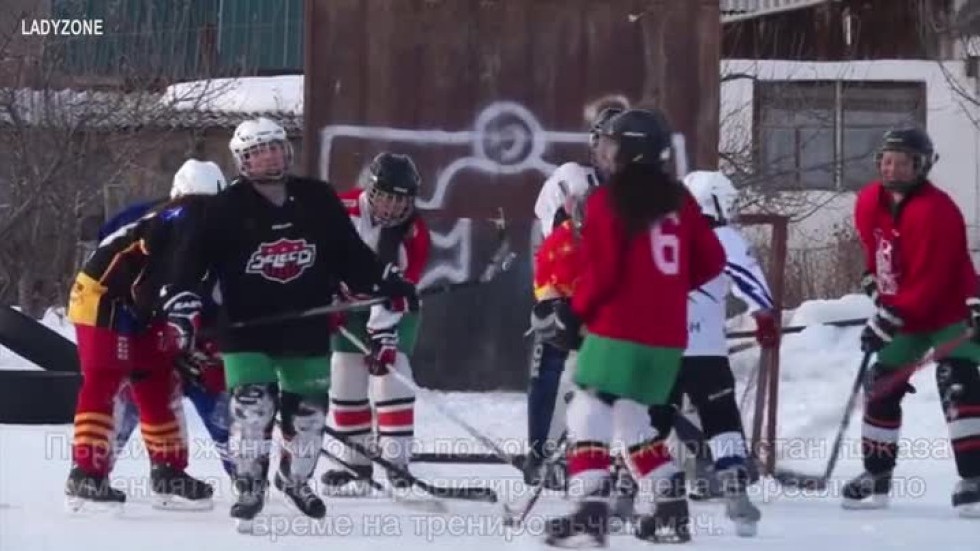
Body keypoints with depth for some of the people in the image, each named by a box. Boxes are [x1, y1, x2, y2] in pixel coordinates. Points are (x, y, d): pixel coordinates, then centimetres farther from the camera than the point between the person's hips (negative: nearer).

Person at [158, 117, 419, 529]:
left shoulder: (318, 200, 1)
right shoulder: (225, 210, -8)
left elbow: (349, 253, 10)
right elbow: (191, 261, -10)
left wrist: (387, 283, 5)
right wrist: (183, 307, -21)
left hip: (307, 328, 4)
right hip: (247, 328, -3)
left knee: (309, 409, 11)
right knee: (252, 408, -14)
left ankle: (295, 478, 33)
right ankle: (249, 487, 1)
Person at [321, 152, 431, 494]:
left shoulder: (415, 234, -20)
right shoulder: (342, 211, -20)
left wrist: (384, 335, -30)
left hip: (394, 308, -2)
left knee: (391, 371, -15)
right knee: (345, 380, 3)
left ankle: (397, 463, -13)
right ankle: (356, 463, 14)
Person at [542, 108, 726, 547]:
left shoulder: (608, 201, -8)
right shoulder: (678, 200, 11)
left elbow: (601, 271, -13)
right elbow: (711, 261, 13)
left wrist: (575, 312, 2)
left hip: (618, 330, -7)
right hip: (667, 336, 7)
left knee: (589, 416, -3)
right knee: (633, 419, 20)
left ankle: (591, 513, -16)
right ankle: (671, 511, 18)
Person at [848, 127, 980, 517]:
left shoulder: (935, 211, -27)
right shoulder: (869, 202, -1)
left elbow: (929, 282, -29)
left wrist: (890, 320, -27)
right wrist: (876, 286, 14)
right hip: (904, 314, 8)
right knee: (881, 389, 8)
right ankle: (876, 477, 22)